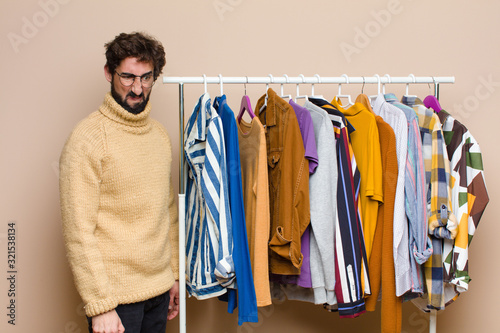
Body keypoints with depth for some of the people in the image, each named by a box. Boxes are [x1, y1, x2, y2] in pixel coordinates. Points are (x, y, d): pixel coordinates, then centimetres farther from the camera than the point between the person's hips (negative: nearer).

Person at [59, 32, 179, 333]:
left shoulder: (160, 134, 7)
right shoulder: (87, 139, -14)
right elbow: (78, 232, -16)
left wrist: (175, 274, 13)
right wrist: (99, 306, -17)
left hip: (160, 288, 6)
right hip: (116, 294, -6)